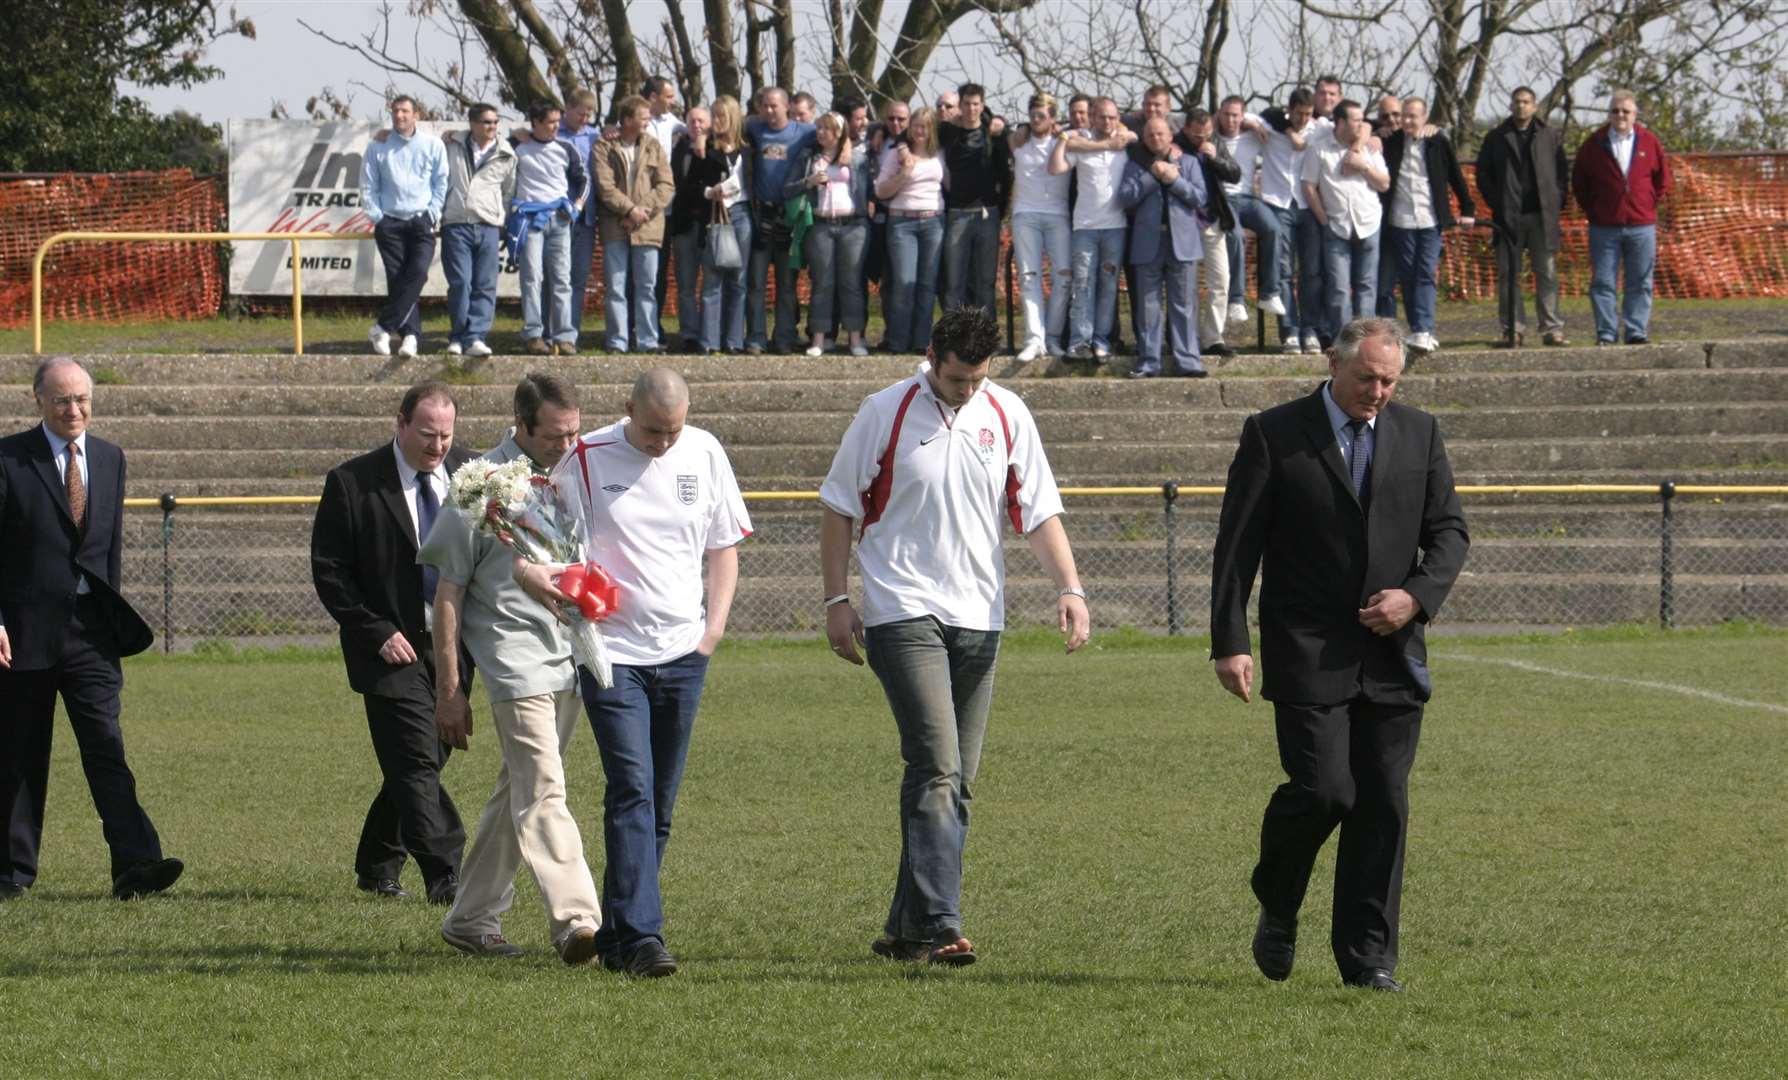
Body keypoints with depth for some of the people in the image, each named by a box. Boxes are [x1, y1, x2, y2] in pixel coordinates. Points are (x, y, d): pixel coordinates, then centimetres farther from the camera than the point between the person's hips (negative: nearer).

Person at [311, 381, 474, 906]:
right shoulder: (352, 483, -7)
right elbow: (329, 571, -5)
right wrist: (377, 633, -13)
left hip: (453, 644, 5)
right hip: (393, 647, -5)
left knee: (421, 763, 11)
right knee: (418, 765, -12)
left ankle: (377, 866, 27)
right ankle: (446, 878, -15)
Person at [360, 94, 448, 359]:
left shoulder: (433, 145, 6)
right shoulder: (377, 147, 6)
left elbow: (441, 184, 8)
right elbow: (368, 187, 8)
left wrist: (432, 215, -1)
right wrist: (376, 218, -1)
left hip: (421, 222, -1)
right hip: (390, 223, 1)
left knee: (417, 273, -19)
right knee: (397, 279, -5)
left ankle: (382, 329, -17)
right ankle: (410, 335, -4)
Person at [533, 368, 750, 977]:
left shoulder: (705, 454, 7)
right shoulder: (586, 460, -5)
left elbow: (724, 547, 16)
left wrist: (714, 629, 5)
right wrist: (529, 572, -23)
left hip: (683, 653, 4)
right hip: (612, 650, -4)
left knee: (659, 805, 7)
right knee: (632, 792, -15)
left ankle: (615, 935, 18)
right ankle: (640, 936, -19)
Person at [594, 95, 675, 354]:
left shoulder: (653, 146, 10)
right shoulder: (605, 147, 2)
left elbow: (666, 186, 4)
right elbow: (605, 186, -6)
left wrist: (645, 210, -10)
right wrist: (630, 210, -15)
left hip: (647, 226, 2)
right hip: (616, 227, -2)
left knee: (646, 287, 3)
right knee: (616, 287, 0)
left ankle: (648, 341, 5)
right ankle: (617, 342, 3)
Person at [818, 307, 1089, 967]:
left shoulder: (1006, 416, 6)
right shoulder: (887, 413, -3)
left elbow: (1039, 511, 8)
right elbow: (838, 506, 4)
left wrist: (1069, 588, -5)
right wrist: (837, 599, -1)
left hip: (979, 617, 5)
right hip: (904, 613, -4)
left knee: (955, 782, 7)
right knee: (937, 769, -17)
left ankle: (905, 928, 16)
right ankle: (938, 925, -23)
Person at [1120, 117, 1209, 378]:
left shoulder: (1189, 162, 11)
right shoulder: (1135, 166, 12)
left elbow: (1202, 199, 1)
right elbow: (1125, 197, -3)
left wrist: (1174, 180, -8)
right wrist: (1153, 176, -8)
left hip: (1182, 242, -1)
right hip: (1148, 243, 1)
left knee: (1184, 305, -1)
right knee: (1148, 306, 1)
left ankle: (1188, 361, -1)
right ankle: (1148, 363, 3)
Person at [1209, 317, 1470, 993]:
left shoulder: (1419, 435, 10)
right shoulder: (1274, 435, -2)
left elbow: (1449, 530, 12)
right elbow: (1236, 546, -2)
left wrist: (1419, 595, -7)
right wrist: (1230, 641, -9)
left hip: (1393, 654, 4)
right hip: (1309, 653, -4)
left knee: (1383, 805, 1)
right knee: (1323, 790, -13)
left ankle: (1368, 955, 8)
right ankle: (1278, 909, 15)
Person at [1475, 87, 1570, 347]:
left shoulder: (1550, 136, 10)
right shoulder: (1496, 139, 9)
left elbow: (1563, 172, 11)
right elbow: (1483, 174, 9)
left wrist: (1557, 202, -1)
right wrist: (1496, 204, -3)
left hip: (1543, 217, 0)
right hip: (1508, 218, 0)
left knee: (1547, 274, -1)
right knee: (1508, 275, 0)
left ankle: (1552, 328, 0)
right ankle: (1513, 329, 4)